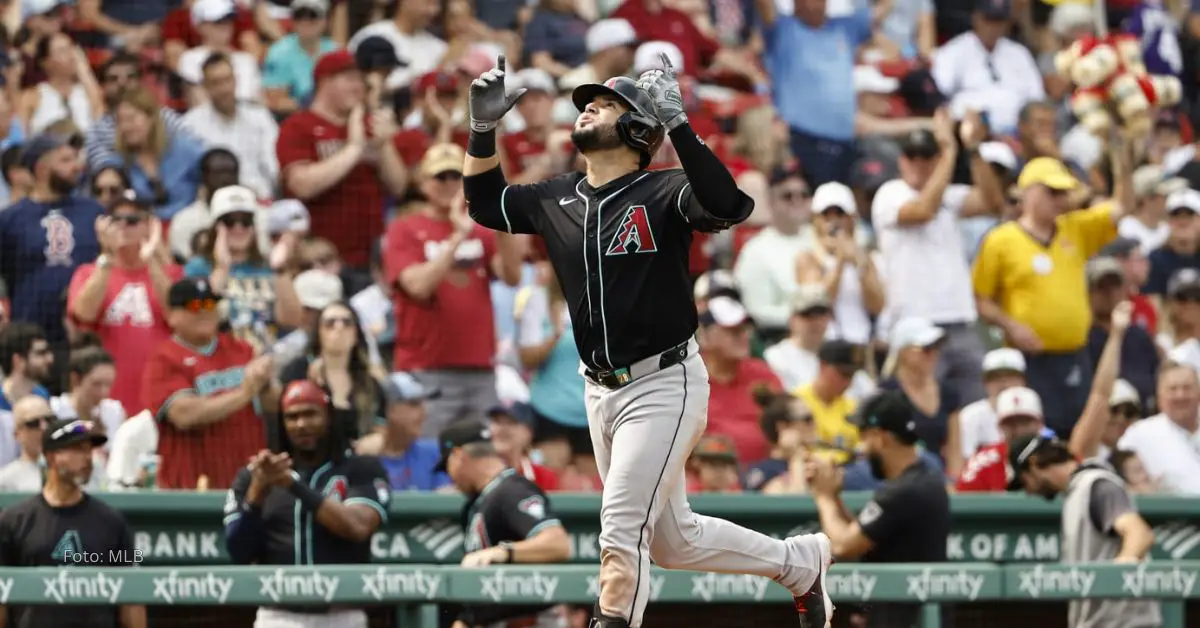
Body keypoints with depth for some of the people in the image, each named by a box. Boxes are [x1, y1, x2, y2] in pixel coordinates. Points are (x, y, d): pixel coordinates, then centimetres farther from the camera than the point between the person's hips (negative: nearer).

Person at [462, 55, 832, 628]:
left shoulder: (661, 194, -12)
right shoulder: (558, 200, 8)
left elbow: (729, 206, -31)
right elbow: (486, 203, 19)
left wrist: (677, 123, -36)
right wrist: (483, 128, 4)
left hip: (665, 386, -8)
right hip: (601, 392, 8)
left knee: (621, 531, -13)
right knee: (674, 542, 15)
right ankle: (800, 563, 34)